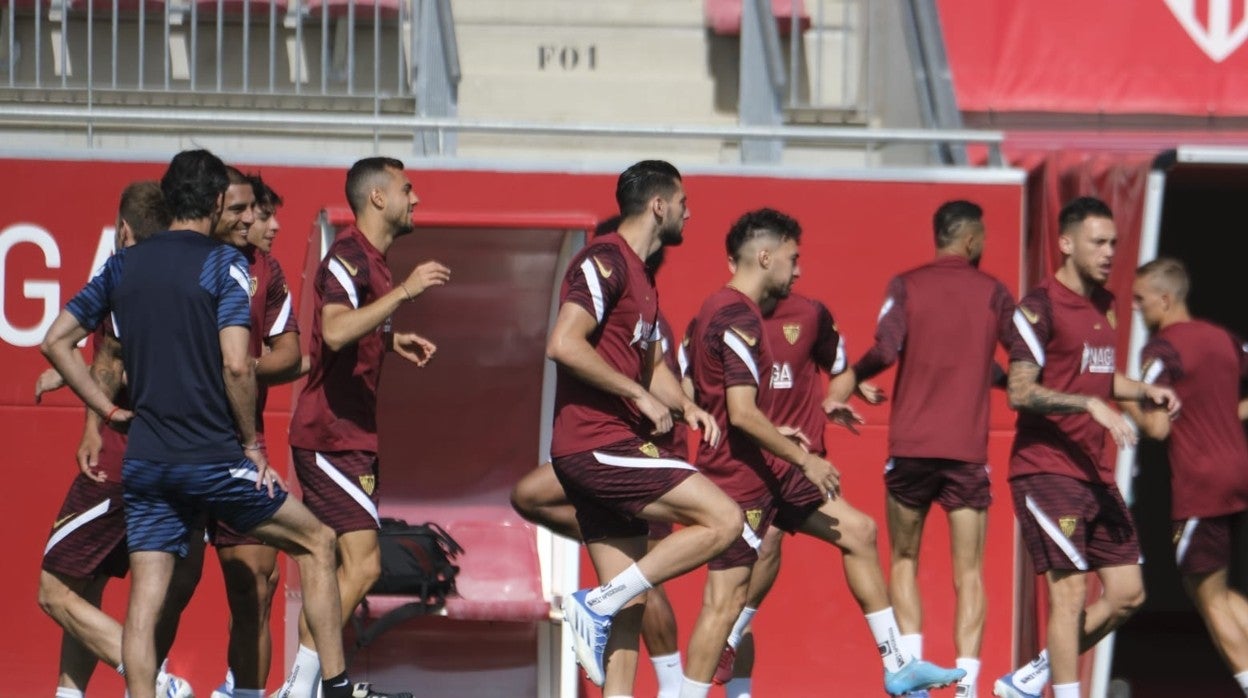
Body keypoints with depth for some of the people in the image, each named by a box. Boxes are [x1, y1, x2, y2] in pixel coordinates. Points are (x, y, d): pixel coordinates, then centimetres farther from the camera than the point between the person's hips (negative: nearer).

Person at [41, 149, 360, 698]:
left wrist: (110, 411, 12)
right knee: (316, 543, 12)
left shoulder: (122, 265, 8)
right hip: (213, 461, -4)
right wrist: (251, 443, -4)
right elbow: (236, 365, -17)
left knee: (144, 599, 2)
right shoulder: (223, 263, -7)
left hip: (145, 462, 4)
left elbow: (55, 342, 10)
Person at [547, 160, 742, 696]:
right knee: (724, 519, -15)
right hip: (597, 446, -10)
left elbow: (650, 363, 32)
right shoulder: (604, 262, -10)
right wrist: (640, 395, -17)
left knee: (628, 603, 8)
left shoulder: (638, 275, 21)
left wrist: (687, 407, 12)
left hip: (608, 452, 10)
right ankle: (598, 604, -15)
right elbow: (563, 344, -23)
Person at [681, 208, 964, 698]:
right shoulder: (738, 318, -19)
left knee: (858, 531, 15)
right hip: (740, 475, -11)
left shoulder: (718, 310, 14)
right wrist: (805, 460, -18)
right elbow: (742, 414, -26)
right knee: (725, 599, -10)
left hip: (765, 469, 11)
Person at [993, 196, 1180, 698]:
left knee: (1127, 593, 6)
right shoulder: (1040, 308, -11)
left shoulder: (1103, 304, 14)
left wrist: (1144, 391, 9)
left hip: (1095, 475, 8)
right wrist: (1092, 405, -26)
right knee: (1070, 592, -12)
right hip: (1046, 472, -8)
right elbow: (1019, 391, -18)